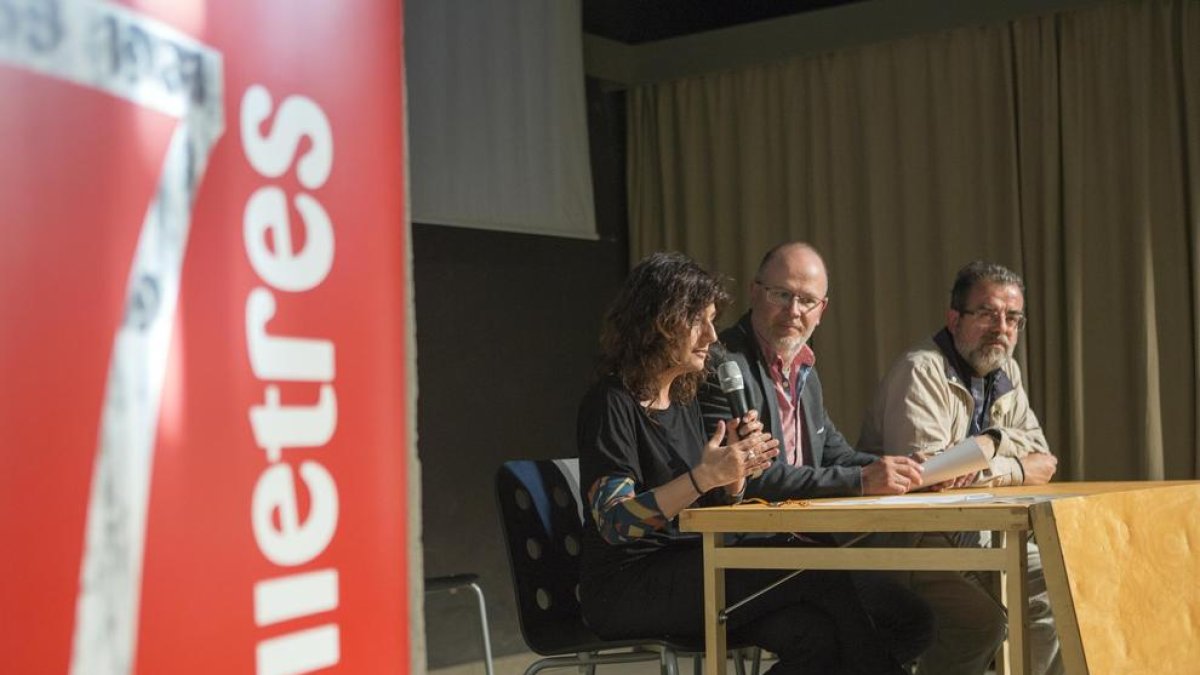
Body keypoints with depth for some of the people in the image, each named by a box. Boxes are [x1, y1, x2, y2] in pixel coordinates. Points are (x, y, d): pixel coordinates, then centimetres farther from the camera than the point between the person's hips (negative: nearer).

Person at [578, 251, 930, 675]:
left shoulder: (684, 400, 16)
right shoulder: (611, 404, -9)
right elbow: (614, 522, -19)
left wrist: (734, 472, -5)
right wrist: (703, 477, -28)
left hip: (686, 569, 8)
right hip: (626, 588, -7)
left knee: (816, 636, -21)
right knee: (817, 572, -21)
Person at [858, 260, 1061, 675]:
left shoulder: (1005, 373, 13)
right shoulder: (921, 371, -15)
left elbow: (1040, 453, 8)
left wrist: (992, 441, -15)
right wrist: (1019, 470, -13)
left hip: (977, 539, 9)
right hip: (911, 544, -9)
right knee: (981, 619, -27)